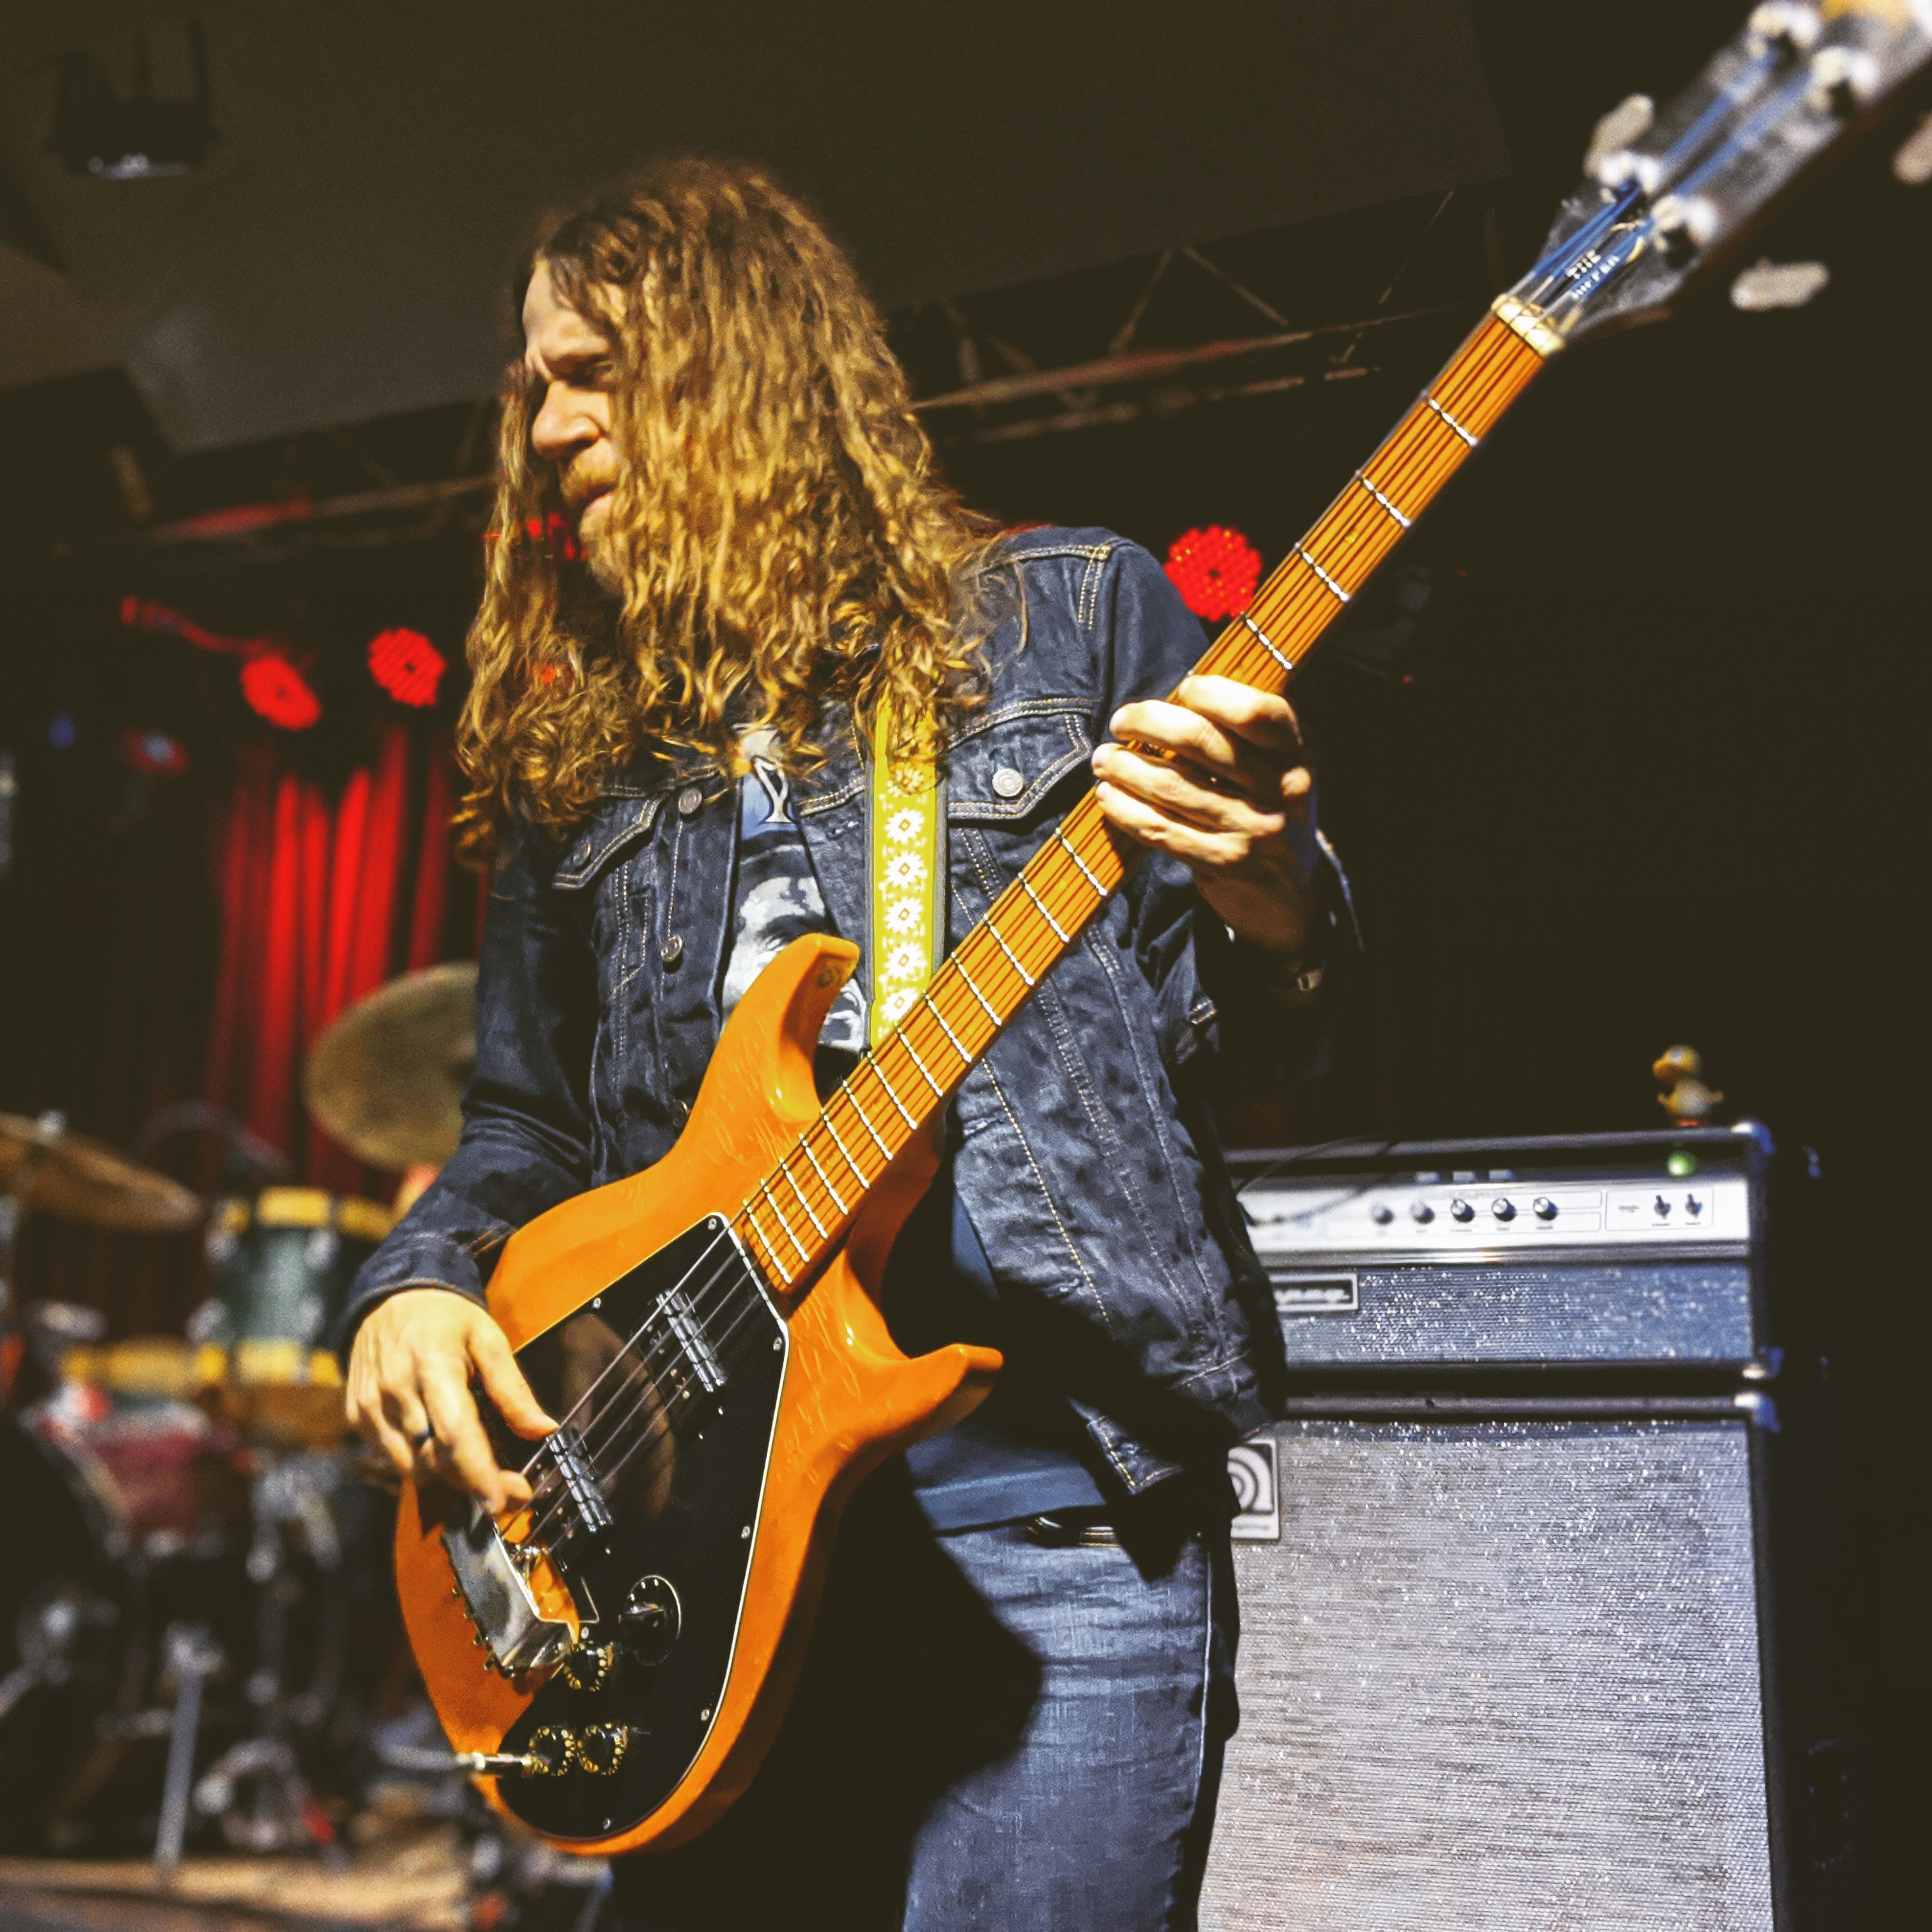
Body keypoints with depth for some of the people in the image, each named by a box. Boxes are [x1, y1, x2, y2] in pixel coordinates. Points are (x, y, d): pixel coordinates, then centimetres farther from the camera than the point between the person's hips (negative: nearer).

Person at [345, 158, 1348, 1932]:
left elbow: (1231, 1046, 3)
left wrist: (1263, 913, -19)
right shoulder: (577, 749, 18)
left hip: (1045, 1475, -3)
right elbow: (529, 1119, 22)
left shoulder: (1078, 610, 7)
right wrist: (420, 1282, 2)